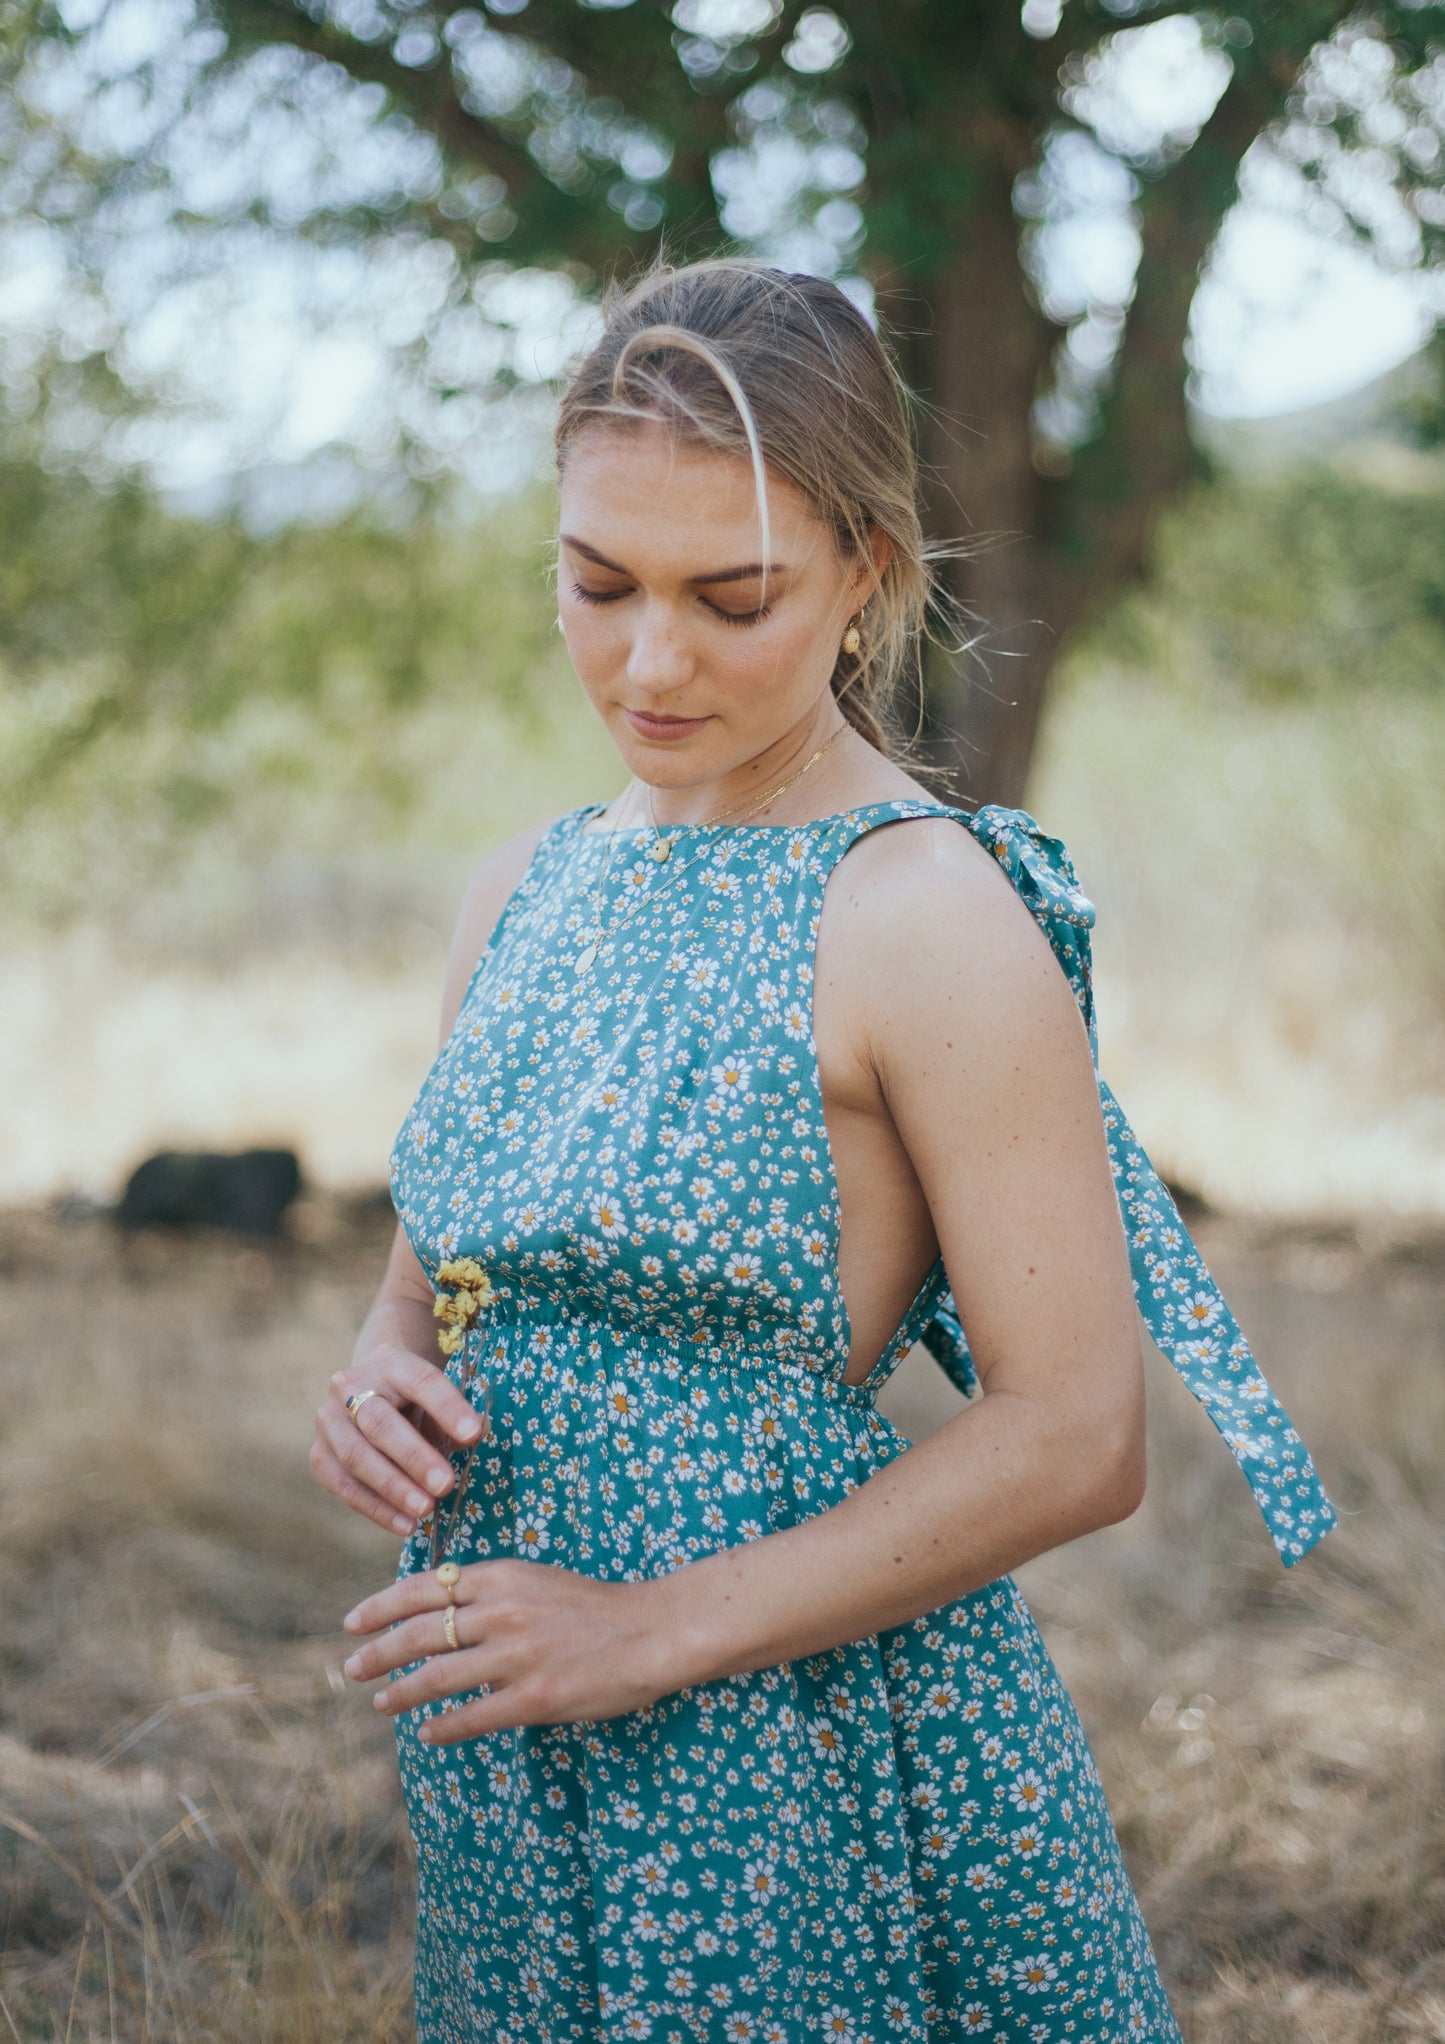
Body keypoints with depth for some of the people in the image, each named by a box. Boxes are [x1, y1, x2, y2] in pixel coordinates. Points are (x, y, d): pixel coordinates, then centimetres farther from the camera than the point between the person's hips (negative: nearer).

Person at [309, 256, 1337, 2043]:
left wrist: (650, 1629, -18)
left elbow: (1072, 1440, -17)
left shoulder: (932, 920, -15)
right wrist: (381, 1375, -5)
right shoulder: (526, 891, 6)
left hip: (812, 1774, -6)